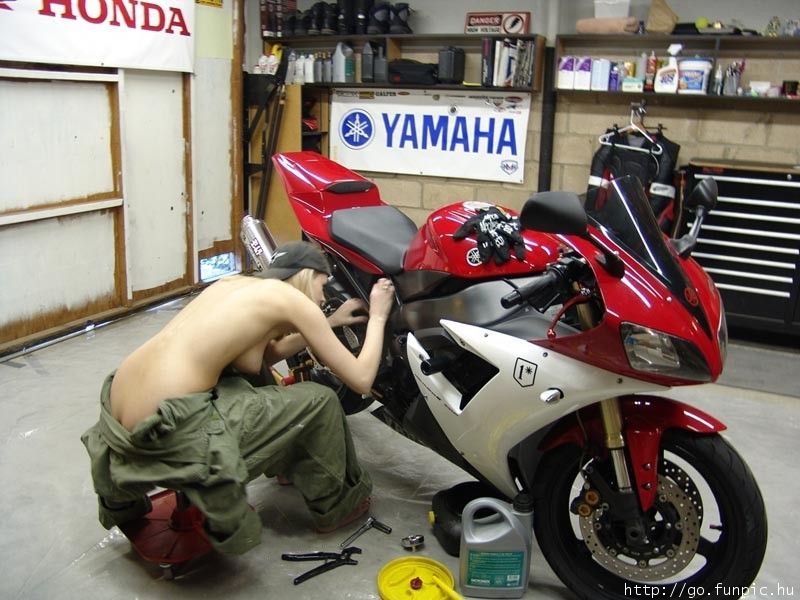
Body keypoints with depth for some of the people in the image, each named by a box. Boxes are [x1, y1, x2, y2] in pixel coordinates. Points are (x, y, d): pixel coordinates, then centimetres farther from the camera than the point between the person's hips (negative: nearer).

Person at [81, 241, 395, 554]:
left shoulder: (236, 282, 19)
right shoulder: (292, 297, -1)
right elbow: (361, 379, 3)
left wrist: (331, 321, 35)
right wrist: (377, 317, 18)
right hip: (166, 434, -8)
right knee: (320, 401, 6)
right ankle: (334, 505, 29)